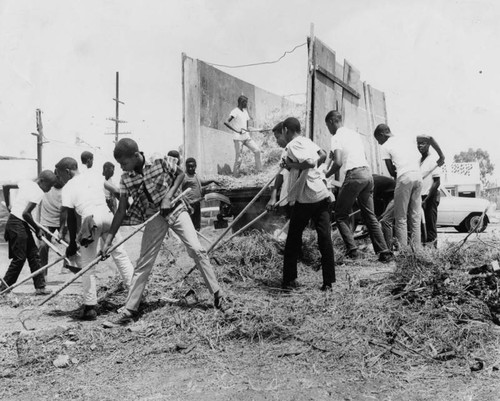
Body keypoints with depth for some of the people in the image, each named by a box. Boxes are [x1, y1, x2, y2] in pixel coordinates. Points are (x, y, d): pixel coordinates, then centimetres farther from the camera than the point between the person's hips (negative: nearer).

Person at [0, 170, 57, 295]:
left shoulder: (26, 183, 8)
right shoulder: (38, 192, -16)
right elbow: (25, 213, -23)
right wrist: (37, 229, -11)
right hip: (18, 225, -10)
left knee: (34, 255, 11)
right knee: (19, 258, -1)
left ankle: (40, 287, 15)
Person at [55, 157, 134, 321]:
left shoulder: (68, 188, 6)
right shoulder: (94, 177, 19)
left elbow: (71, 218, 4)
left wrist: (72, 243, 9)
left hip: (90, 220, -4)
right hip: (108, 215, 4)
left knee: (87, 265, 5)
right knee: (120, 254, 14)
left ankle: (90, 307, 6)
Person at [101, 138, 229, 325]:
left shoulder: (161, 162, -16)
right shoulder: (125, 179, -8)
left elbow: (180, 174, 0)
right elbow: (121, 210, -4)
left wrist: (168, 195, -15)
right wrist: (108, 240, -8)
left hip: (176, 210, -2)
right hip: (154, 217, 2)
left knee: (197, 250, -12)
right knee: (143, 263, 0)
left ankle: (218, 296, -2)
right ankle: (129, 310, 9)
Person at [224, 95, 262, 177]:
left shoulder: (245, 111, 14)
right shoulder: (235, 111, -11)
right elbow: (226, 122, -23)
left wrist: (247, 129, 7)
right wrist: (237, 131, -27)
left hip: (246, 136, 7)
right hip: (238, 138, -7)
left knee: (257, 150, -2)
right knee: (238, 158, -3)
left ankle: (259, 169, 7)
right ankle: (236, 175, 10)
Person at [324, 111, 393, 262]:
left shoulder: (337, 137, -2)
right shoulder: (355, 134, 22)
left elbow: (338, 163, -14)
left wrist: (327, 175, 3)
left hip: (354, 174, -7)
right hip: (368, 173, 8)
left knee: (341, 215, 4)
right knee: (370, 215, 10)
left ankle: (352, 249, -8)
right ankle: (384, 252, 6)